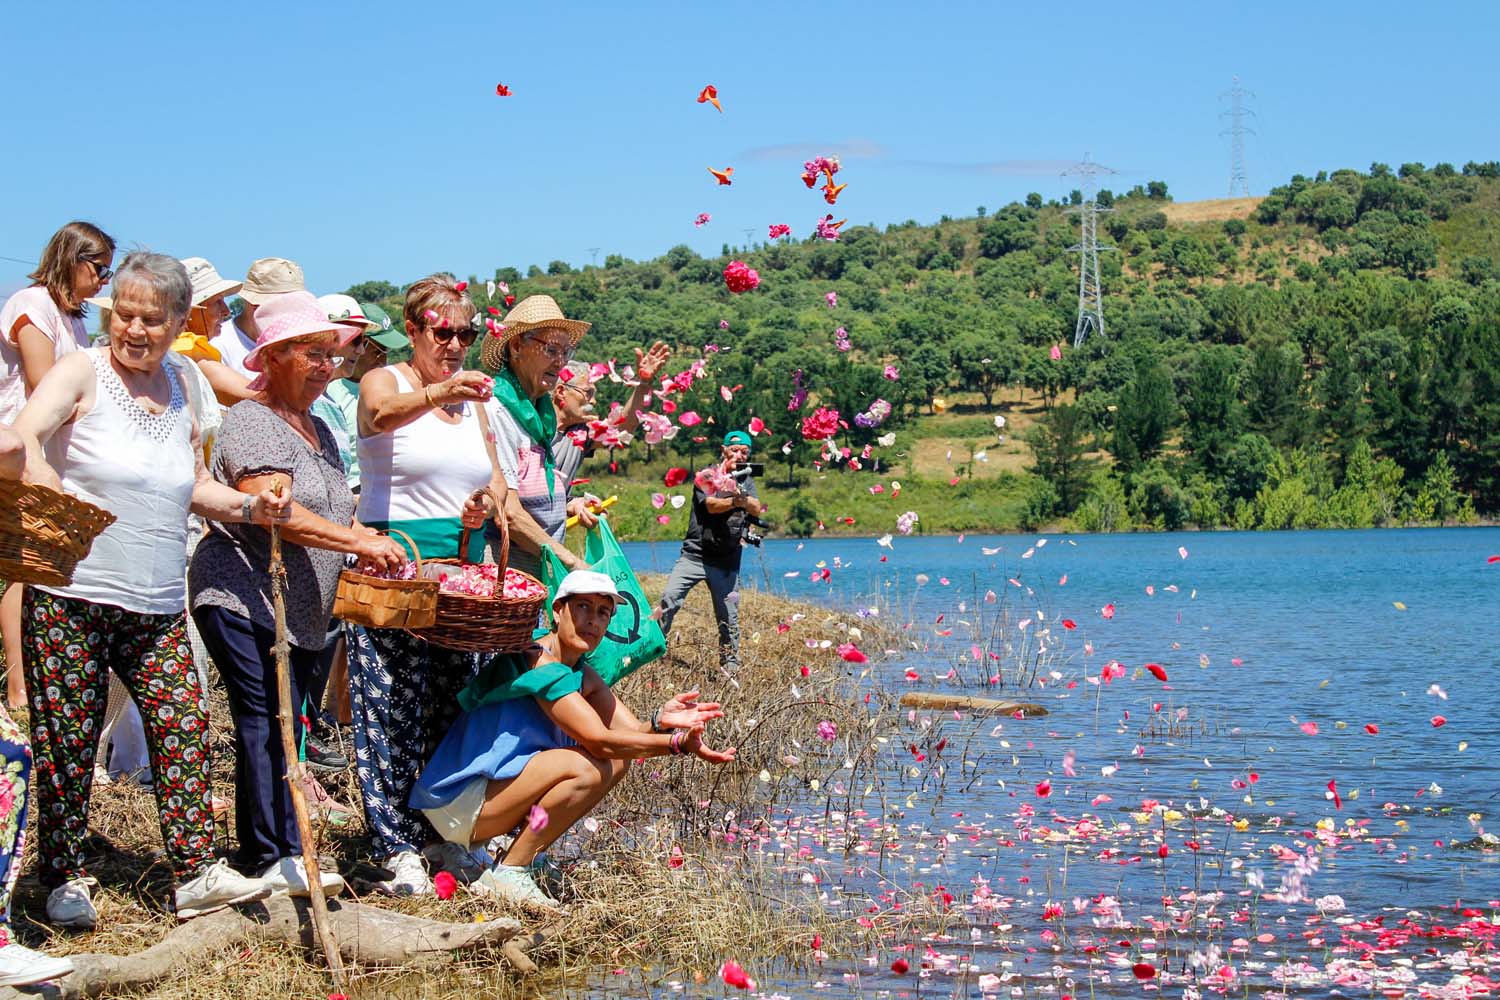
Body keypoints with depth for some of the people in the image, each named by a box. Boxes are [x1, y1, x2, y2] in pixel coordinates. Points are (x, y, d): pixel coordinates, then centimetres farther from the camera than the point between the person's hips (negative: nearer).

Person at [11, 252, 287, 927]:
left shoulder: (179, 391, 13)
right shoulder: (83, 372, -5)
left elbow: (194, 485, 23)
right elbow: (24, 435, -22)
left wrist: (247, 506, 3)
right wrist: (51, 495, -42)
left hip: (157, 607, 5)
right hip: (70, 598, -5)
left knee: (184, 727, -3)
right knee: (68, 739, 1)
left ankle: (196, 874, 2)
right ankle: (64, 878, 13)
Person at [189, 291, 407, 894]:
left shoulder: (319, 430, 20)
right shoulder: (253, 421, -9)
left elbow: (330, 512, 28)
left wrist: (368, 543, 8)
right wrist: (358, 541, -23)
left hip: (302, 613, 9)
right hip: (243, 599, -9)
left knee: (273, 729, 7)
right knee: (270, 722, -15)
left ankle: (256, 856, 10)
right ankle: (279, 859, -16)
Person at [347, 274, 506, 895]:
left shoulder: (474, 398, 16)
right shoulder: (385, 382, -3)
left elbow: (497, 481, 15)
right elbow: (383, 412, -28)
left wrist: (485, 506, -9)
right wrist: (437, 392, -48)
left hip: (463, 576, 6)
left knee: (450, 709, 8)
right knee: (393, 710, -8)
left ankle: (441, 832, 18)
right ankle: (401, 850, -6)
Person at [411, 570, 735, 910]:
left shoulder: (580, 674, 9)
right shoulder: (542, 667, -21)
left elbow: (630, 730, -1)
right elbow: (599, 740, -27)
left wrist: (660, 721, -23)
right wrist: (678, 742, -33)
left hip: (495, 786, 9)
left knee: (616, 762, 3)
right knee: (585, 769, -26)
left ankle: (524, 852, 5)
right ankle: (508, 872, -15)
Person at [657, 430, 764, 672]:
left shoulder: (746, 482, 12)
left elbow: (756, 510, -7)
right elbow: (711, 505, -15)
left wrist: (743, 498, -28)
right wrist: (736, 501, -25)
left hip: (726, 562, 2)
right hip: (695, 554, -2)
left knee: (728, 616, 4)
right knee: (668, 600, -13)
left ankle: (731, 662, 17)